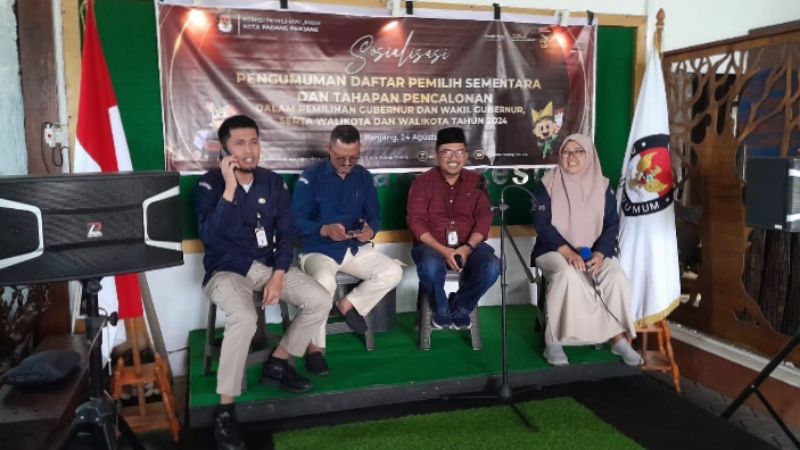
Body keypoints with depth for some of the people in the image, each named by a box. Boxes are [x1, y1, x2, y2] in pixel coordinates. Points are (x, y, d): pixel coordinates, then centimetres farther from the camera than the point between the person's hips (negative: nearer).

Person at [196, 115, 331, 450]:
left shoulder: (273, 182, 3)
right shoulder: (210, 184, -9)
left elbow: (286, 234, 3)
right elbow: (209, 237, -23)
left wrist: (278, 276, -10)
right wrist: (230, 188, -28)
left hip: (268, 266, 5)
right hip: (226, 270, -5)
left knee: (320, 299, -12)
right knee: (244, 319, -34)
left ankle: (277, 363, 7)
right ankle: (225, 410, -19)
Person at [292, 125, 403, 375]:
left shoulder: (364, 177, 6)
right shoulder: (310, 177, -8)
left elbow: (374, 216, 6)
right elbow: (296, 221, -11)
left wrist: (370, 230, -18)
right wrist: (324, 230, -29)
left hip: (355, 248, 5)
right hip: (318, 249, -5)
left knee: (393, 272, -16)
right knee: (324, 281, -37)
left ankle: (350, 304, 7)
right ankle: (314, 347, -15)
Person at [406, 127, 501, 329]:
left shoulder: (476, 181, 8)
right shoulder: (423, 182, 1)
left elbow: (484, 218, 1)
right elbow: (416, 221, -7)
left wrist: (468, 247, -17)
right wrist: (443, 250, -20)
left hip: (469, 245, 2)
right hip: (431, 245, -2)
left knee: (492, 266, -28)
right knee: (431, 266, -37)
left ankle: (459, 308, -1)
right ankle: (441, 311, -5)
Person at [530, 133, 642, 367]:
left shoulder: (601, 186, 6)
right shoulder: (548, 185, -1)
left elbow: (612, 225, 2)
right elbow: (541, 223, -9)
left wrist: (600, 254, -17)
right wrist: (567, 252, -22)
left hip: (594, 252, 3)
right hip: (555, 250, -3)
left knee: (617, 278, -27)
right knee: (567, 275, -36)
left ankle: (618, 338, -9)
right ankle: (553, 341, -25)